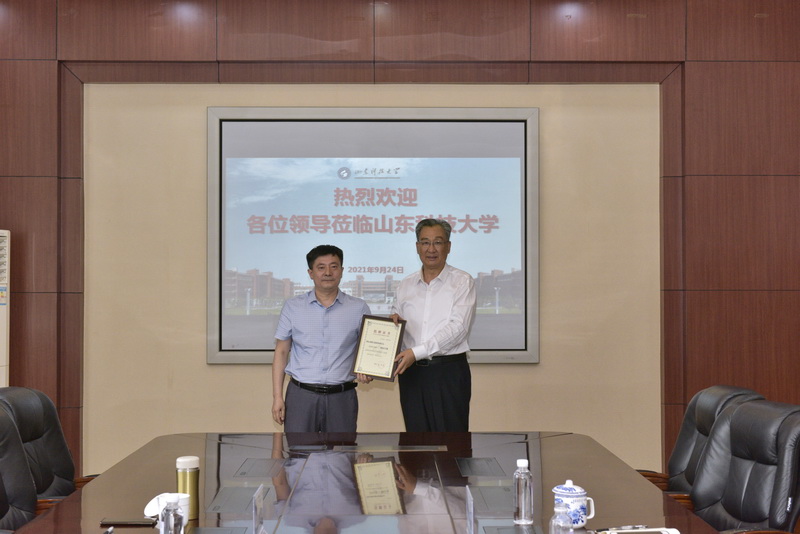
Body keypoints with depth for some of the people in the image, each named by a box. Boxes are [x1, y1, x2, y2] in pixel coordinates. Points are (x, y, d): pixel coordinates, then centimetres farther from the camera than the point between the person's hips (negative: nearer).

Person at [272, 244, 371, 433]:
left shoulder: (359, 308, 4)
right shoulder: (293, 307, 5)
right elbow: (281, 352, 7)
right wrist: (277, 396, 1)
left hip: (341, 397, 0)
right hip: (301, 395, 0)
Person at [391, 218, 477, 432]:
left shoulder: (462, 282, -2)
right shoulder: (406, 285, 13)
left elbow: (458, 328, -13)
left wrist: (417, 352, -19)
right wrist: (393, 321, -6)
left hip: (449, 372, -4)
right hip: (412, 372, 4)